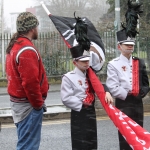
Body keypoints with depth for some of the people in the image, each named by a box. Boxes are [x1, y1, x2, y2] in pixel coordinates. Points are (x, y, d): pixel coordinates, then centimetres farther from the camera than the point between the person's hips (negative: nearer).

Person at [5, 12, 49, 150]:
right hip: (29, 104, -10)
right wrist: (39, 103, -13)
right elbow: (30, 82, -25)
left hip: (17, 101, 10)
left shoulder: (14, 46, 13)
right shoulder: (27, 50, -19)